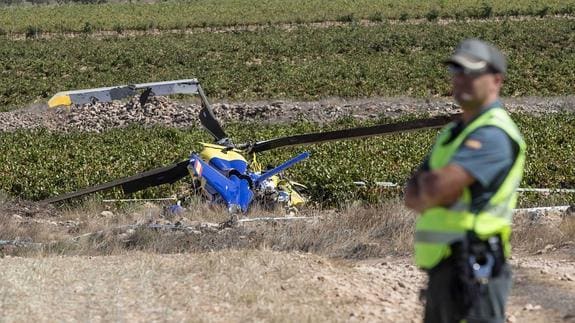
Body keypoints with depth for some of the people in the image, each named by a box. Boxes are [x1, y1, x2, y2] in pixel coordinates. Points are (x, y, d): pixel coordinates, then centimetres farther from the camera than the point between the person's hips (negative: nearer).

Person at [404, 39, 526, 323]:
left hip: (473, 268, -10)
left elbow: (437, 187, -23)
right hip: (443, 267, 10)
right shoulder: (453, 132, 18)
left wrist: (425, 182, 1)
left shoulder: (493, 134, -13)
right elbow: (412, 195, 13)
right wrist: (433, 184, -10)